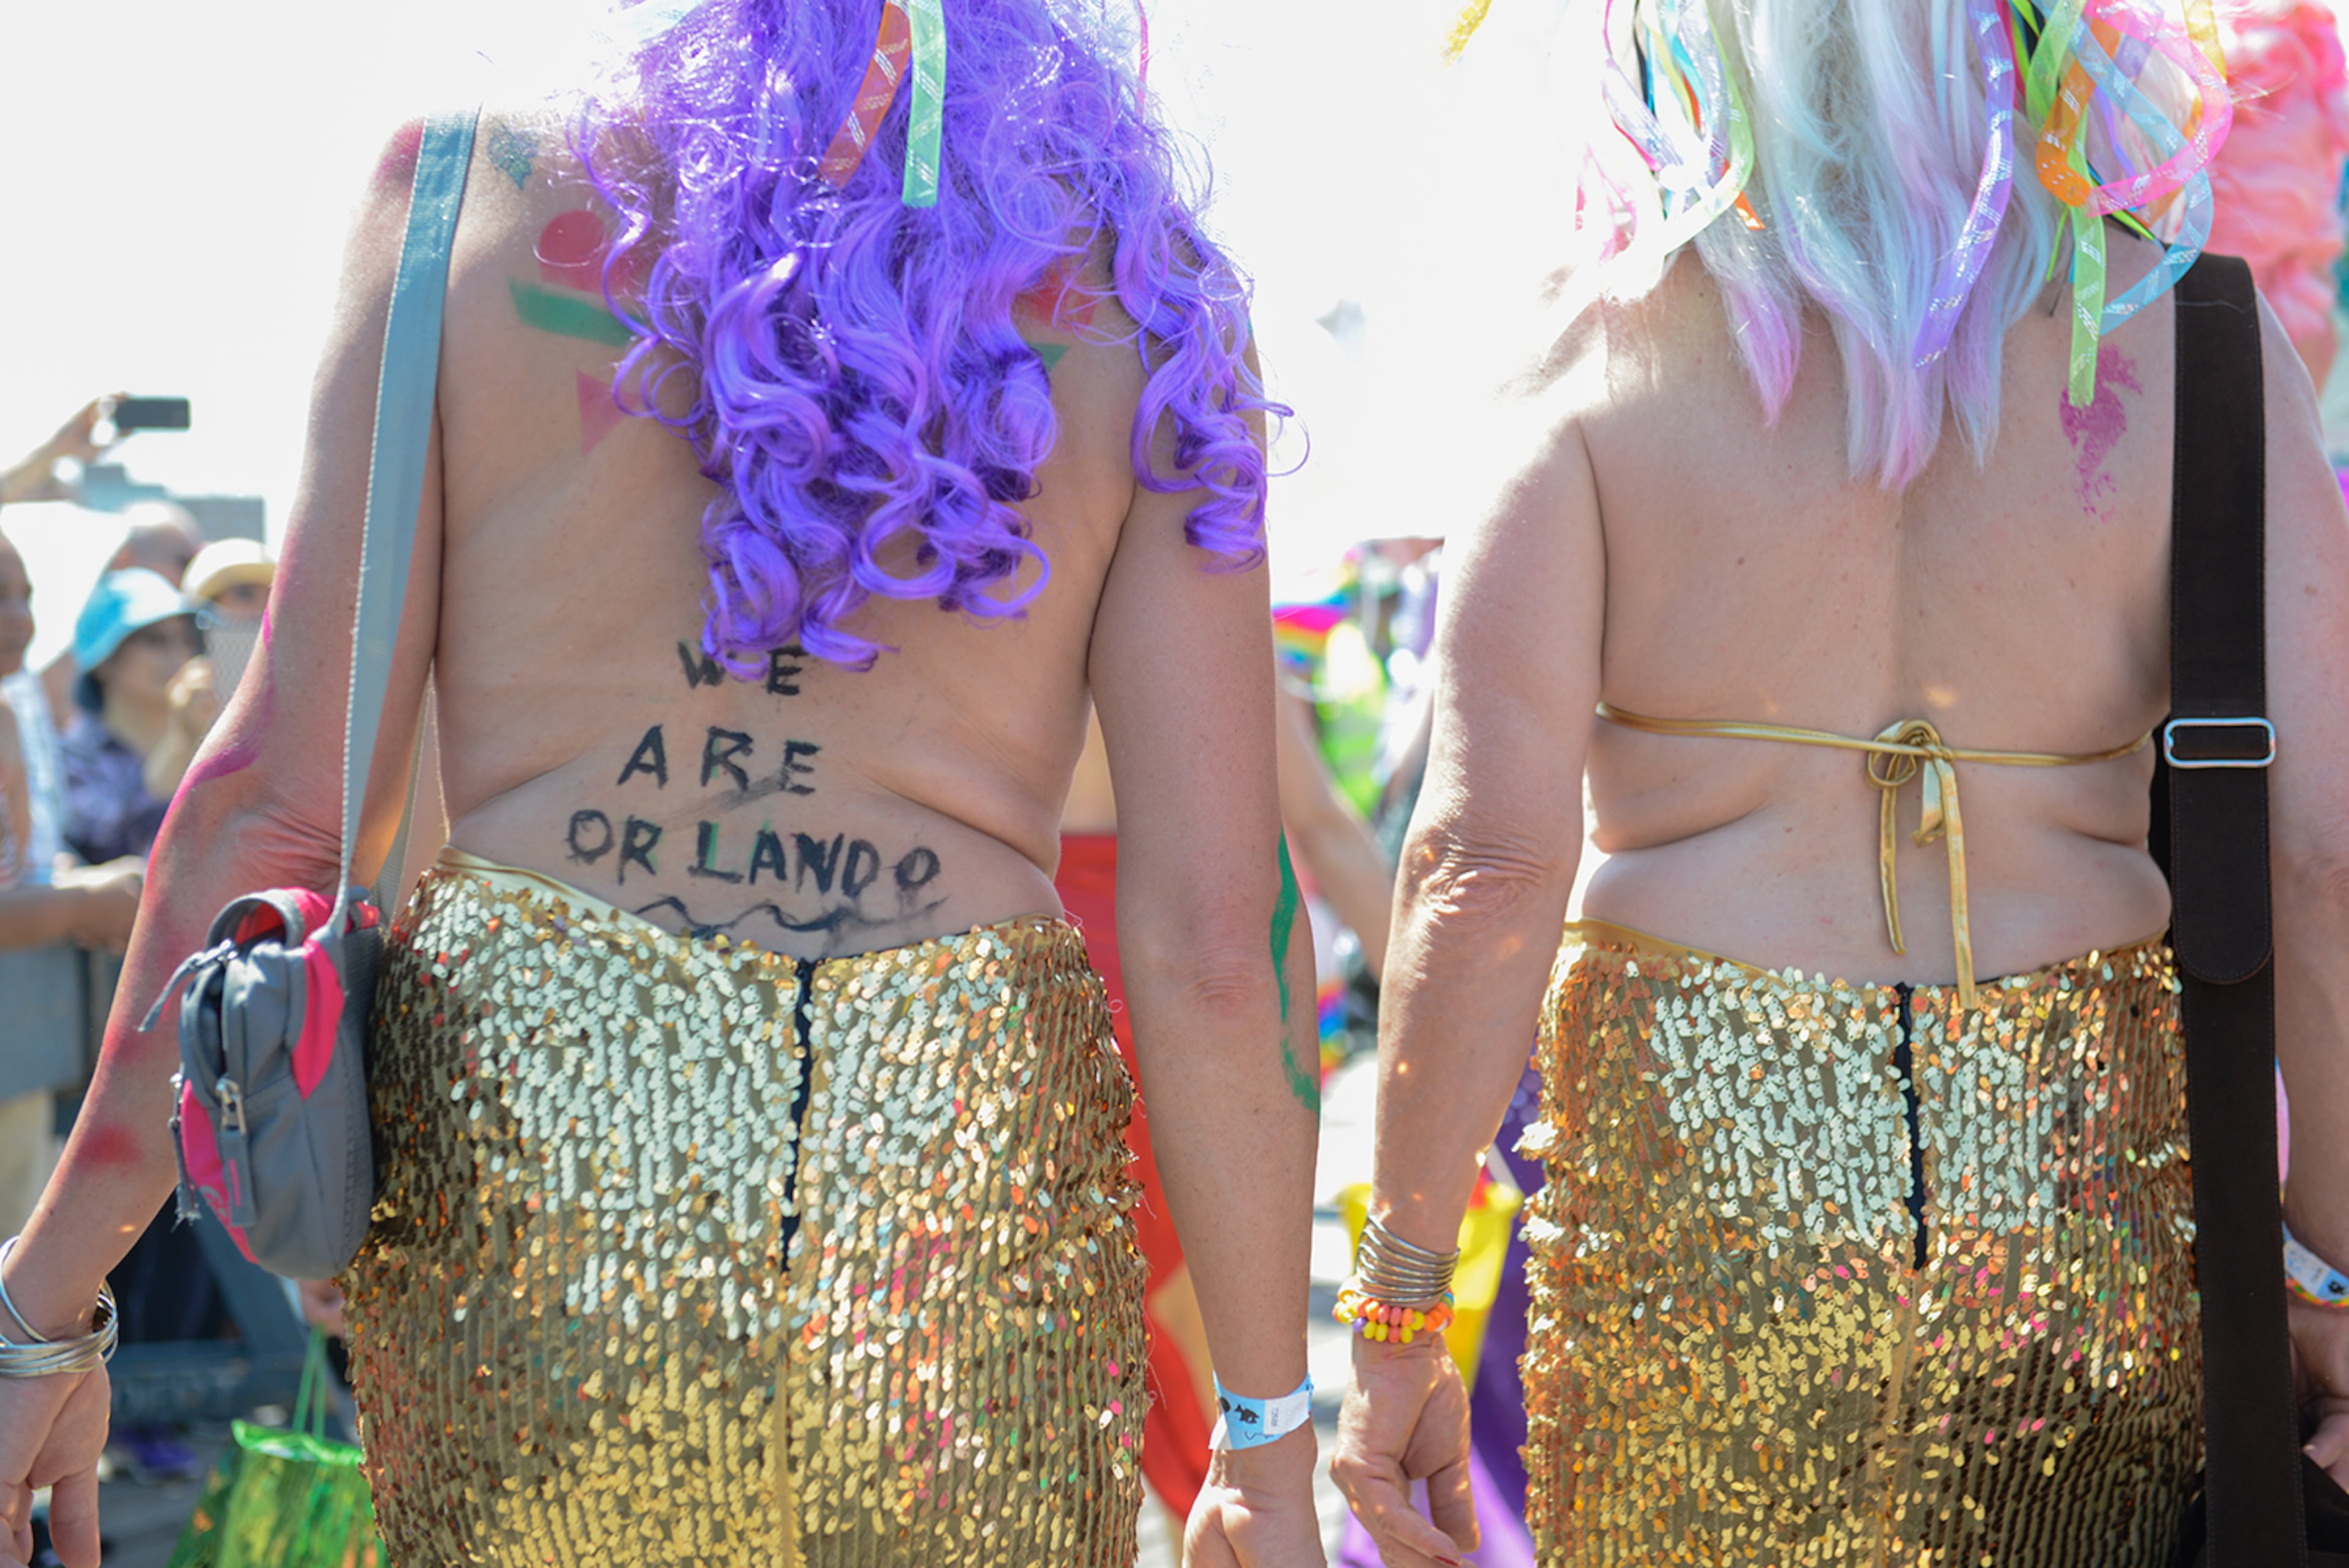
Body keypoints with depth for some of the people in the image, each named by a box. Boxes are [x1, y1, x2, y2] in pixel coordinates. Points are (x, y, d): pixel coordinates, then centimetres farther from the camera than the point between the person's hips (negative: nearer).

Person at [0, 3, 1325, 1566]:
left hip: (513, 1146, 1)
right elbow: (1212, 927, 0)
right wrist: (1271, 1443, 8)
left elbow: (284, 792, 1)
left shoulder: (474, 183, 5)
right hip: (969, 1195, 0)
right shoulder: (1141, 295, 5)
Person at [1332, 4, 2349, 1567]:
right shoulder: (2187, 344, -1)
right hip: (2081, 1190, 1)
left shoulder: (1610, 346, -4)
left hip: (1691, 1164, -1)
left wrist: (1400, 1310, -5)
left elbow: (1485, 855, -10)